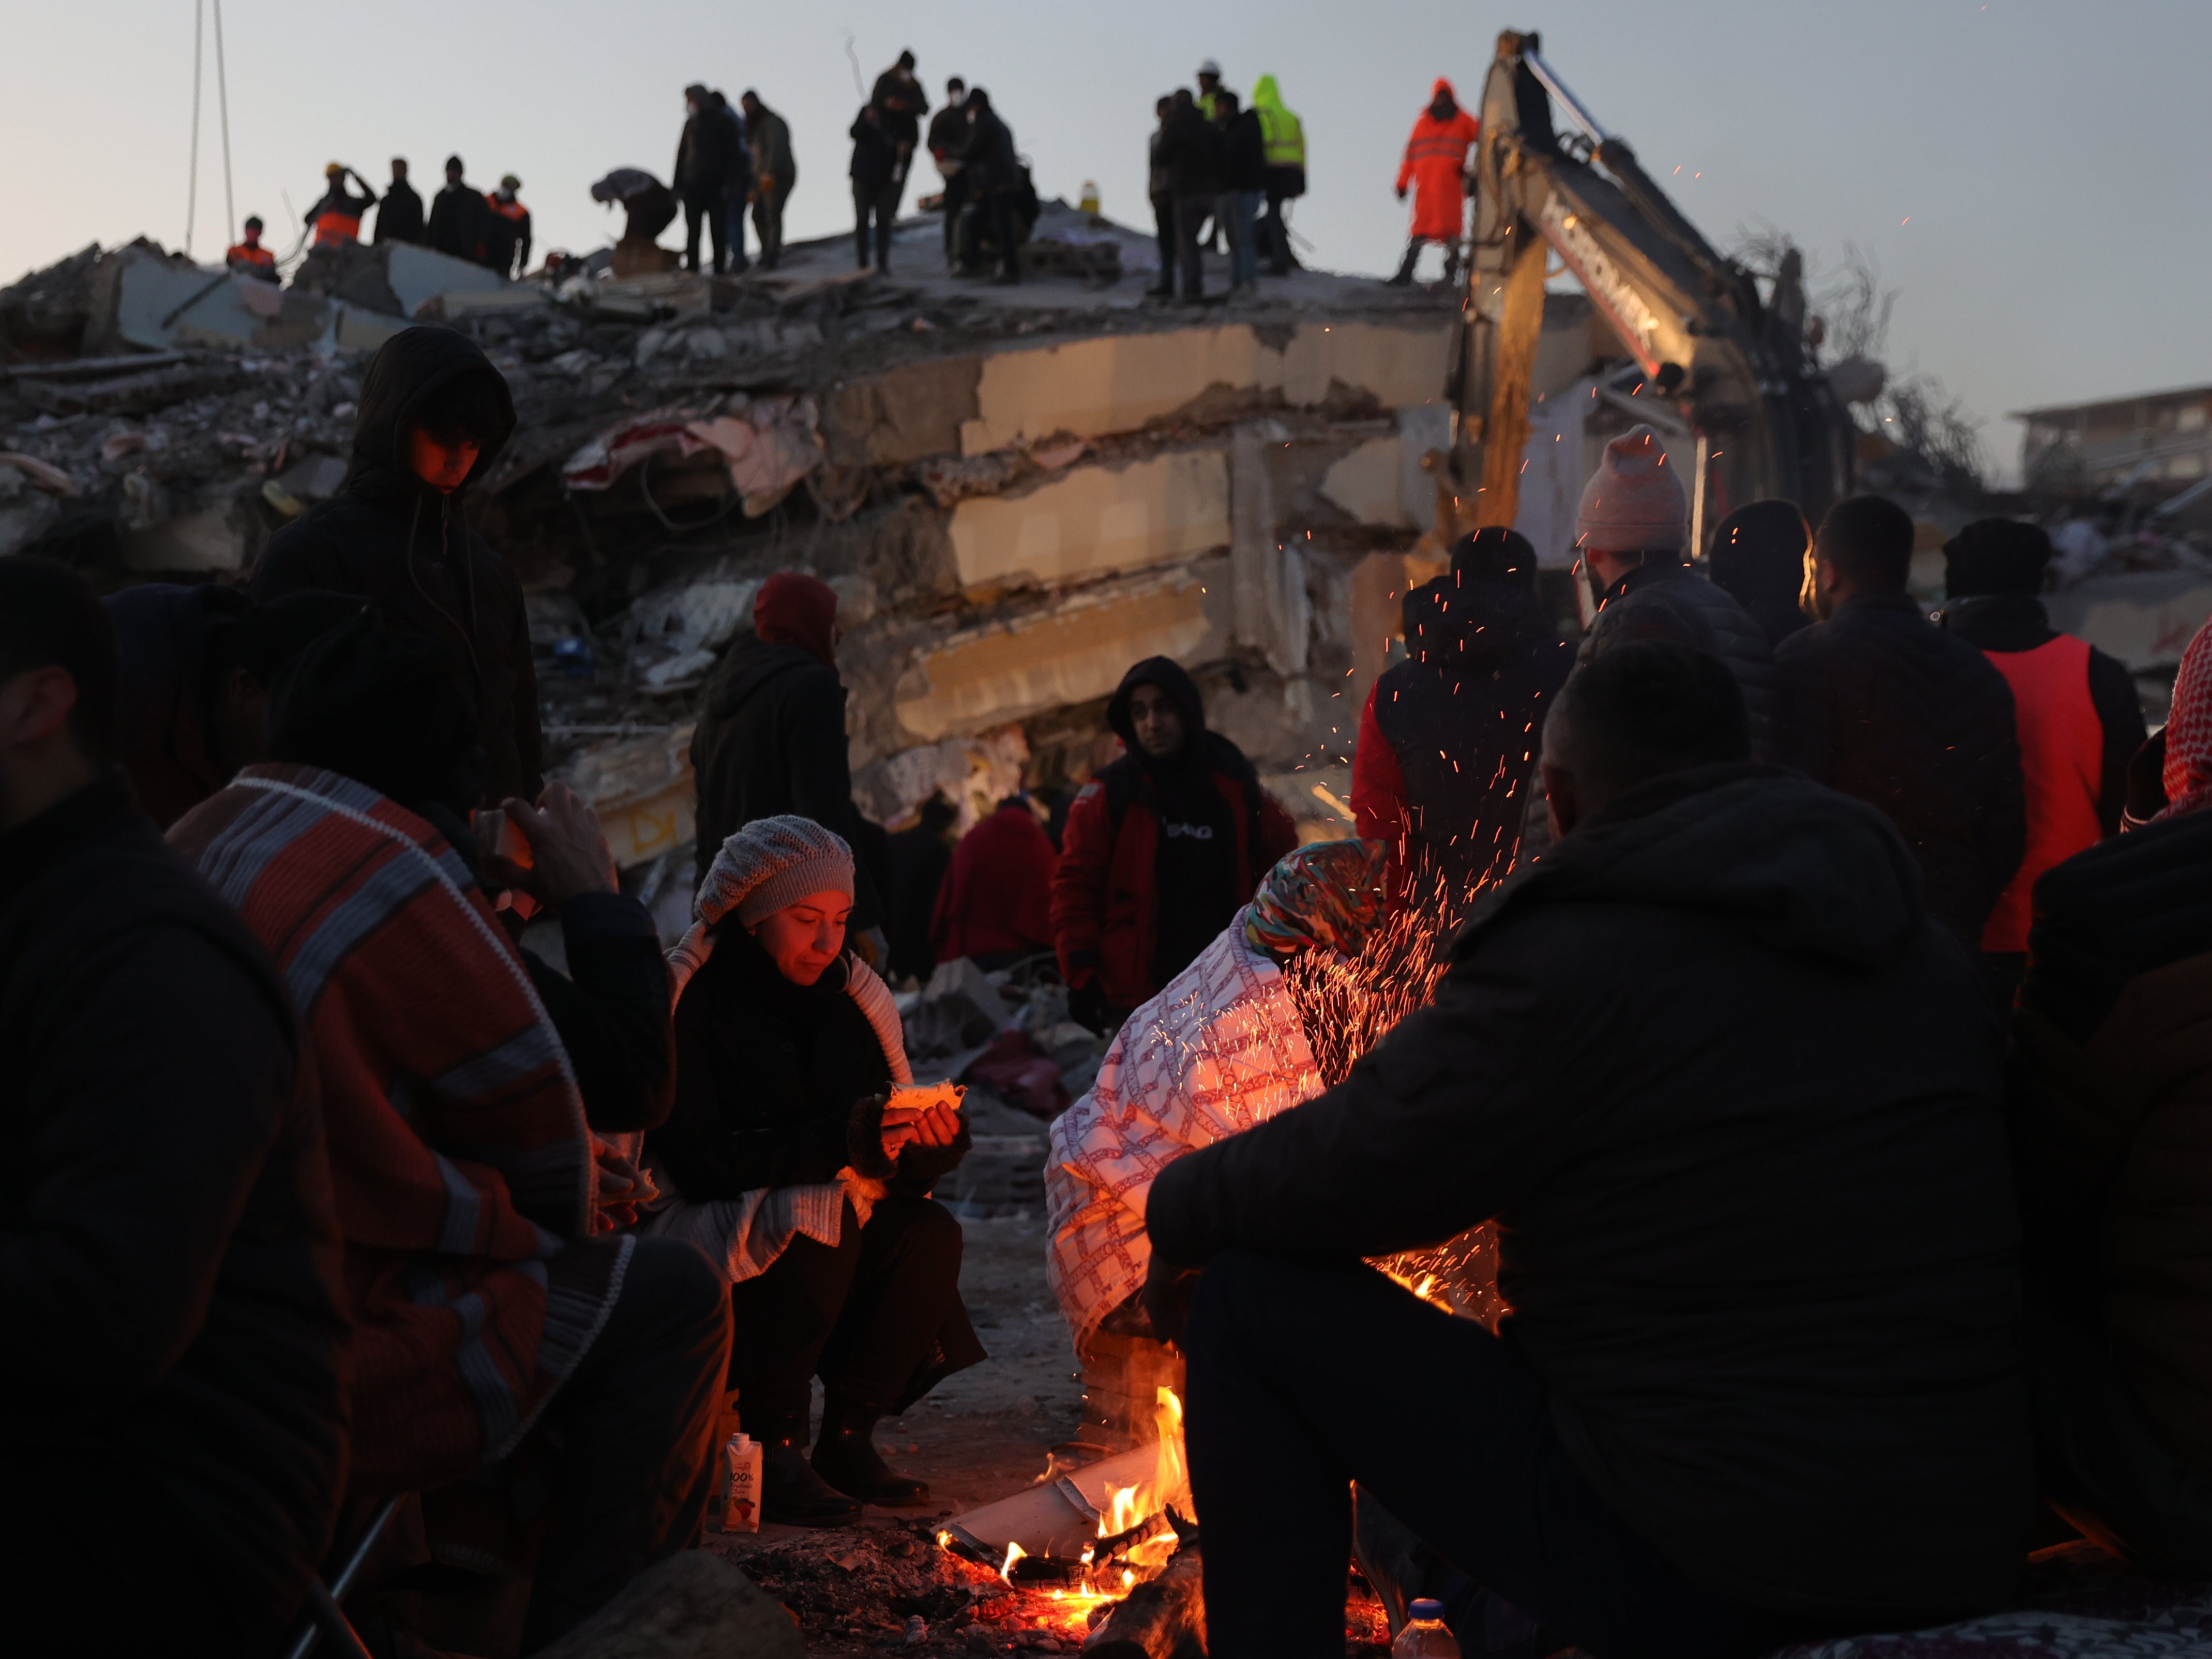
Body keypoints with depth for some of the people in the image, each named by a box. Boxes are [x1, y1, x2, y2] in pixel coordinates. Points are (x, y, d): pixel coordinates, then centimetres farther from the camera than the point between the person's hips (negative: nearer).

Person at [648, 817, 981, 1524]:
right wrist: (841, 1141, -29)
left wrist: (935, 1136, -20)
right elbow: (698, 1159, -21)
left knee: (930, 1234, -21)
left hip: (839, 1238, 6)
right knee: (814, 1219, -33)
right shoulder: (691, 1002, -12)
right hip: (718, 1239, -6)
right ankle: (769, 1451, -19)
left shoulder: (849, 997, 6)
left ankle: (847, 1438, -7)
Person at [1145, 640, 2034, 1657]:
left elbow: (1334, 1182, -10)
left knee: (1252, 1296, 0)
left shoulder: (1568, 962, -16)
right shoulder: (1935, 959, 7)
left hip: (1701, 1572, -8)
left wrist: (1178, 1212, 11)